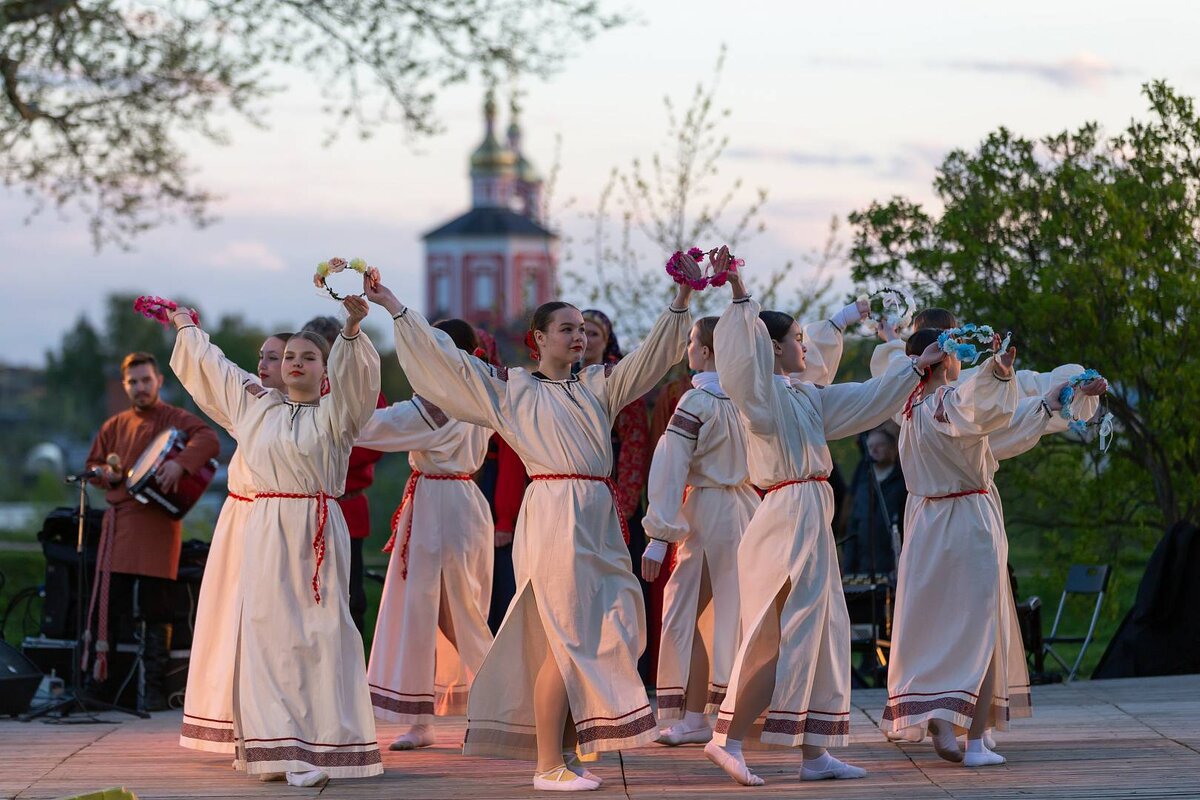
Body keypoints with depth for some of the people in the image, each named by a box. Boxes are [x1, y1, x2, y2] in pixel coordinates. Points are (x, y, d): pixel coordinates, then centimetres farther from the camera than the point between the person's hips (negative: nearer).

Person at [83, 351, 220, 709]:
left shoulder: (176, 420, 1)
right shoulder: (114, 426, 17)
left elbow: (209, 439, -17)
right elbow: (93, 464, 26)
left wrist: (181, 462, -35)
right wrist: (106, 475, 2)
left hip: (158, 524, -4)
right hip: (119, 523, 4)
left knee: (157, 611, -3)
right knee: (106, 605, 0)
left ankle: (155, 689, 2)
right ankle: (97, 681, 6)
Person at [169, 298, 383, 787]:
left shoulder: (335, 411, 3)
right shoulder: (254, 403, 15)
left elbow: (352, 374, -16)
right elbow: (211, 365, 29)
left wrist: (352, 330, -34)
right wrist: (186, 328, 41)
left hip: (318, 535, -4)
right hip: (267, 531, 4)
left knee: (318, 635, -7)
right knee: (268, 632, -2)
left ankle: (323, 748, -10)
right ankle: (278, 747, 0)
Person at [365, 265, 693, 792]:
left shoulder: (599, 385, 18)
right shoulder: (509, 388, 6)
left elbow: (654, 354, 16)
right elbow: (445, 359, 5)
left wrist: (681, 299, 5)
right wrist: (394, 308, 3)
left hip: (600, 523, 6)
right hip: (553, 518, -6)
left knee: (593, 642, 5)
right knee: (567, 643, -9)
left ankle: (565, 754, 12)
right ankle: (548, 766, -6)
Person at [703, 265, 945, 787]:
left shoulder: (805, 396, 17)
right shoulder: (765, 391, -9)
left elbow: (865, 400, 25)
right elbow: (744, 362, -31)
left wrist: (916, 367, 28)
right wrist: (741, 302, -38)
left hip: (808, 520, 10)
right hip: (792, 516, -10)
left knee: (818, 635, 9)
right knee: (789, 637, -11)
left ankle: (815, 753, 10)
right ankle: (727, 738, -12)